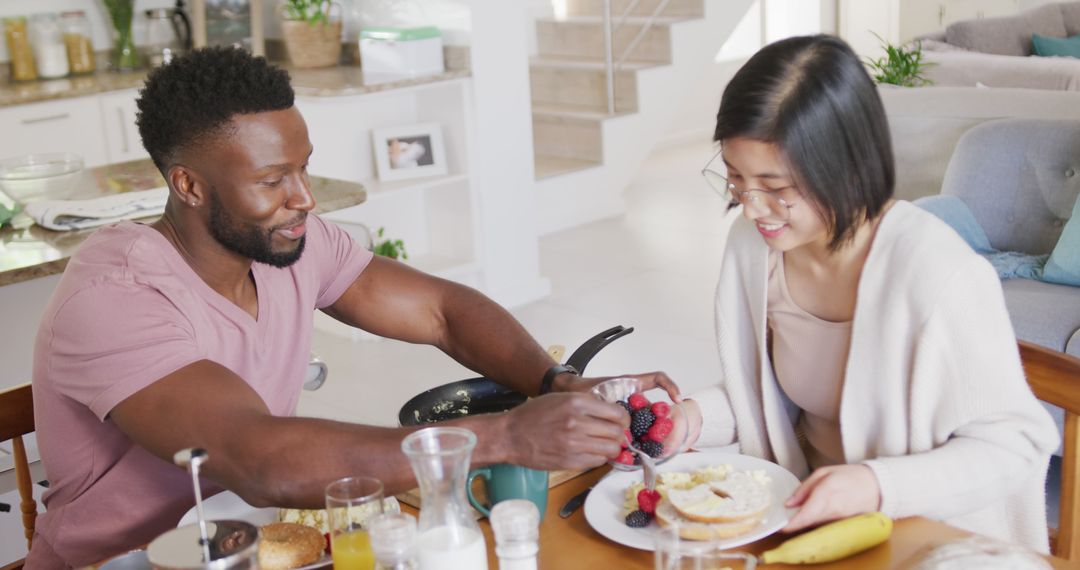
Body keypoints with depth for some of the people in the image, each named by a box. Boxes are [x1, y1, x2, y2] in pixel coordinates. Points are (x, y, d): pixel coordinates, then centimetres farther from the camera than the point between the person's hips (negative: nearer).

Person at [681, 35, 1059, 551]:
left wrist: (876, 486, -28)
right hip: (806, 514, 5)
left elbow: (1013, 446, -14)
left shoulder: (938, 273, -24)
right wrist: (693, 418, -11)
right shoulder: (752, 240, -6)